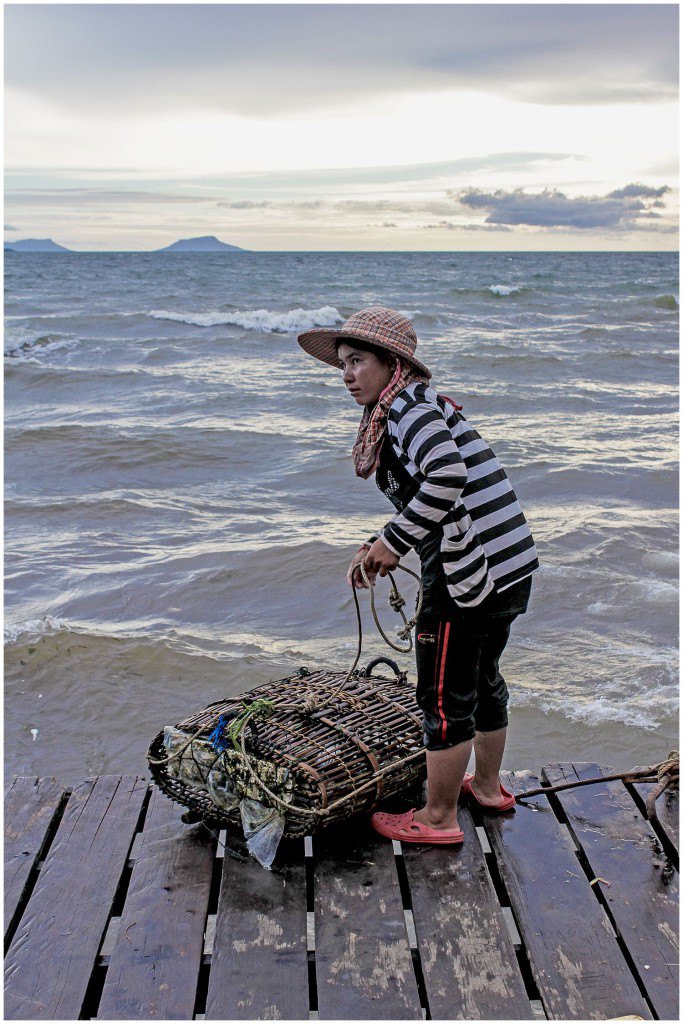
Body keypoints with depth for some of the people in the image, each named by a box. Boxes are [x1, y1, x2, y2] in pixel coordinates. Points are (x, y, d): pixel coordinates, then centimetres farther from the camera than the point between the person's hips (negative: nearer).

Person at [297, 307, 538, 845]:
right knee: (482, 678, 26)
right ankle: (488, 786, 44)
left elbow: (445, 479, -30)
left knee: (445, 697, 4)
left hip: (468, 574, -10)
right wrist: (380, 547, 13)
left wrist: (394, 541, -20)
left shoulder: (409, 407, -13)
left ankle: (439, 818, 20)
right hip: (511, 566, 10)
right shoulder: (423, 405, 18)